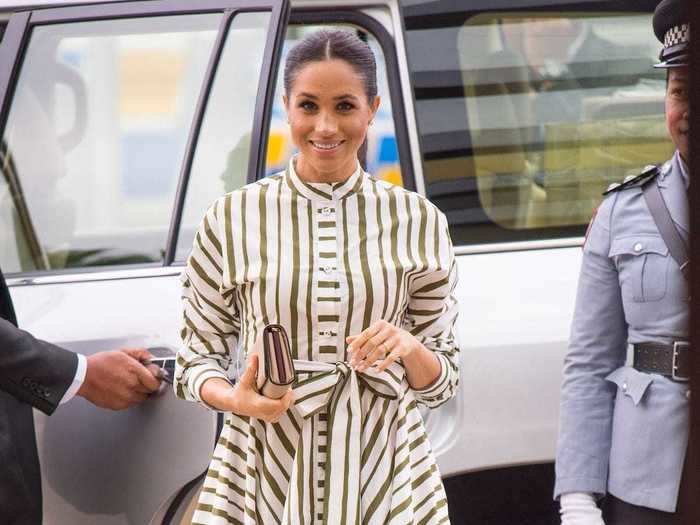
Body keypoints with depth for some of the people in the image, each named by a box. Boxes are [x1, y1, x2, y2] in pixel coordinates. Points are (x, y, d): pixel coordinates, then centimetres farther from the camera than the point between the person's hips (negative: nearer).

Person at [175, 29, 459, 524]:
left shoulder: (419, 222, 2)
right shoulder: (232, 220, -1)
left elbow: (442, 382, 6)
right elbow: (198, 360, 5)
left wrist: (410, 348, -14)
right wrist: (237, 400, -15)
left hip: (387, 482, 1)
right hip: (262, 479, -1)